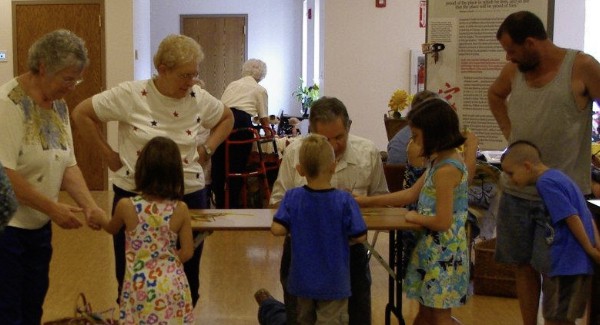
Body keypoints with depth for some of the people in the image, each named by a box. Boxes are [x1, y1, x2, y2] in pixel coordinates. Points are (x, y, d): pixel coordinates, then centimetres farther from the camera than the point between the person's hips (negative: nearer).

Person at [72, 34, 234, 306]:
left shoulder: (200, 99, -1)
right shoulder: (130, 95, -12)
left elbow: (227, 118, 18)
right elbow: (81, 113, -4)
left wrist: (207, 150, 5)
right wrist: (108, 153, -5)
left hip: (189, 195, 3)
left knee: (187, 279, 10)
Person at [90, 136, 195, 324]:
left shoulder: (126, 206, -12)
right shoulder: (180, 210, -11)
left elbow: (112, 229, 11)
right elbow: (187, 252, -5)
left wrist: (99, 220, 33)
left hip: (141, 289, 0)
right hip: (172, 288, 1)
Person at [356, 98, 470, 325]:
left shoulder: (446, 169, -22)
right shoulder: (442, 160, 7)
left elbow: (443, 221, -25)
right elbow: (411, 194, 14)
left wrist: (415, 217, -6)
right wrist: (367, 201, 13)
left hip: (443, 249, -9)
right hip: (433, 246, 9)